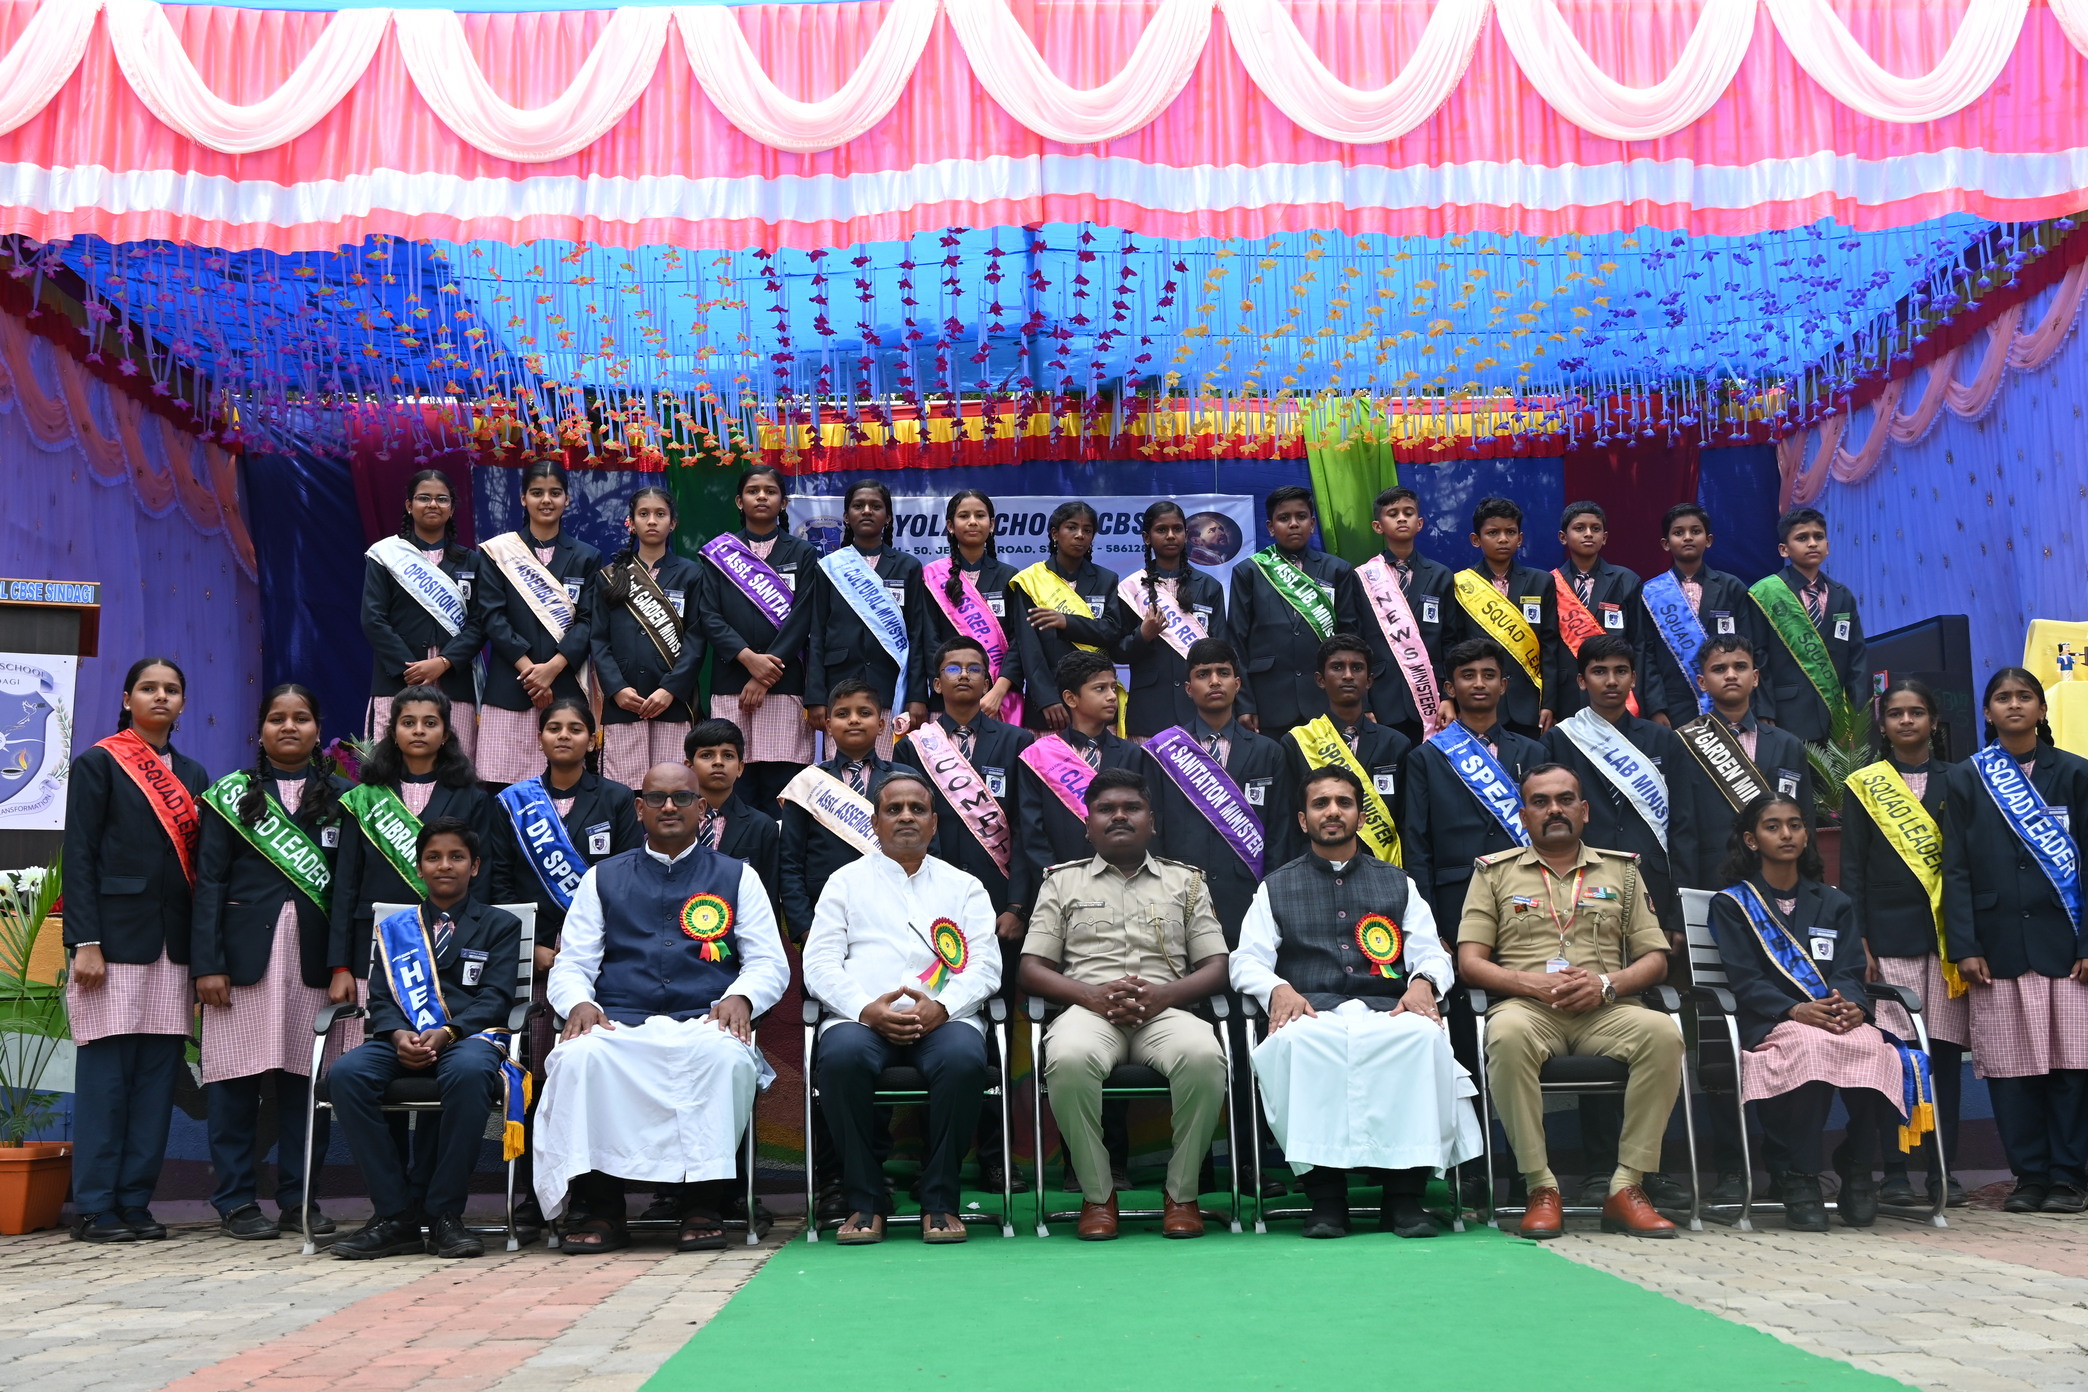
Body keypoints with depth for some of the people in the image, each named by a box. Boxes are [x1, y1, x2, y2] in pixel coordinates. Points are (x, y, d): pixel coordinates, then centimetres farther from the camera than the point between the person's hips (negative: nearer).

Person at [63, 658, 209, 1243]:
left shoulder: (191, 774, 17)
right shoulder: (98, 763, 2)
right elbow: (79, 857, -4)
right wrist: (85, 943, -13)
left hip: (173, 944, 5)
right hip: (116, 937, -5)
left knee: (158, 1074, 3)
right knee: (105, 1073, -4)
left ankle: (135, 1201, 9)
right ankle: (94, 1207, 1)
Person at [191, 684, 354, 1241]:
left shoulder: (341, 797, 10)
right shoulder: (232, 794, 9)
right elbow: (210, 881, 4)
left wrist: (345, 965, -3)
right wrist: (207, 963, -5)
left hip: (314, 956, 1)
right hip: (245, 953, -1)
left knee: (307, 1078, 1)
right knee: (236, 1078, 0)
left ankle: (298, 1198, 11)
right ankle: (235, 1200, 9)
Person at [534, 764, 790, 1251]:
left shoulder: (737, 877, 19)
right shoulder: (604, 878, 21)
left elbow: (770, 963, 12)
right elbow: (570, 965, 16)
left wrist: (740, 997, -10)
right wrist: (579, 1003, -8)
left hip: (704, 1026, -1)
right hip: (619, 1026, 1)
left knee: (726, 1055, -37)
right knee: (579, 1055, -33)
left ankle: (703, 1204, -28)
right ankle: (597, 1206, -24)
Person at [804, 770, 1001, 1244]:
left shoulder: (963, 886, 21)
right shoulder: (847, 881, 19)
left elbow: (985, 964, 9)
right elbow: (820, 964, 7)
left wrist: (941, 1007, -11)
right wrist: (866, 1009, -12)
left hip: (942, 1018, 0)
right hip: (863, 1017, 0)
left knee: (964, 1058, -34)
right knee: (841, 1057, -35)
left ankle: (940, 1201, -18)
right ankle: (865, 1200, -18)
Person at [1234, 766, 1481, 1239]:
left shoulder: (1397, 884, 25)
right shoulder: (1276, 888, 22)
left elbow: (1432, 952, 16)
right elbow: (1247, 961, 11)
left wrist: (1423, 982, -9)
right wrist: (1277, 989, -12)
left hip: (1385, 1011, 1)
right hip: (1312, 1012, -1)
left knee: (1424, 1034, -35)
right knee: (1294, 1040, -38)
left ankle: (1405, 1196, -28)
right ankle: (1325, 1196, -30)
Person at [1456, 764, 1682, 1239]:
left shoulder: (1621, 871, 21)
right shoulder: (1495, 872, 16)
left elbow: (1656, 960, 14)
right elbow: (1469, 963, 7)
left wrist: (1607, 982, -7)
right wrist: (1532, 982, -10)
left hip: (1606, 1010, 2)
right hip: (1528, 1006, -2)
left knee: (1663, 1033, -31)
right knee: (1507, 1034, -37)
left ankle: (1627, 1187, -23)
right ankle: (1541, 1188, -27)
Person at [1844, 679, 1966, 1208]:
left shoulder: (1955, 783, 12)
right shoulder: (1863, 786, 8)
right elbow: (1852, 869, 5)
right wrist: (1857, 941, -3)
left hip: (1948, 931, 2)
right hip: (1889, 932, -1)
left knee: (1946, 1049, 1)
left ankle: (1943, 1169, 9)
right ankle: (1894, 1169, 1)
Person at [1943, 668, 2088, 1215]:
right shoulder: (1965, 779, 10)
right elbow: (1956, 870, 6)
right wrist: (1964, 947, -3)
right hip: (1998, 947, 1)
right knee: (2009, 1068, 0)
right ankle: (2030, 1175, 9)